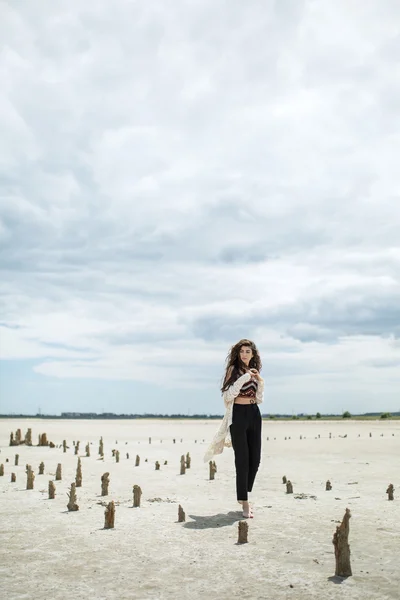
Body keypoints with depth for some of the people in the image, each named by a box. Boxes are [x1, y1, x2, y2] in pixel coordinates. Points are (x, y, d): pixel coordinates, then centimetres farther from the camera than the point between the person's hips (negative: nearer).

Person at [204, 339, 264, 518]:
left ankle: (243, 495, 26)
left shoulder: (254, 372, 13)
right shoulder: (233, 369, -3)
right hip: (238, 415, -6)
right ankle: (245, 503, 2)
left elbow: (259, 399, 14)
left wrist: (260, 382, -1)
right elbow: (228, 395, -13)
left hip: (254, 415, 6)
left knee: (255, 459, 7)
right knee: (242, 459, -5)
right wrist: (244, 378, -18)